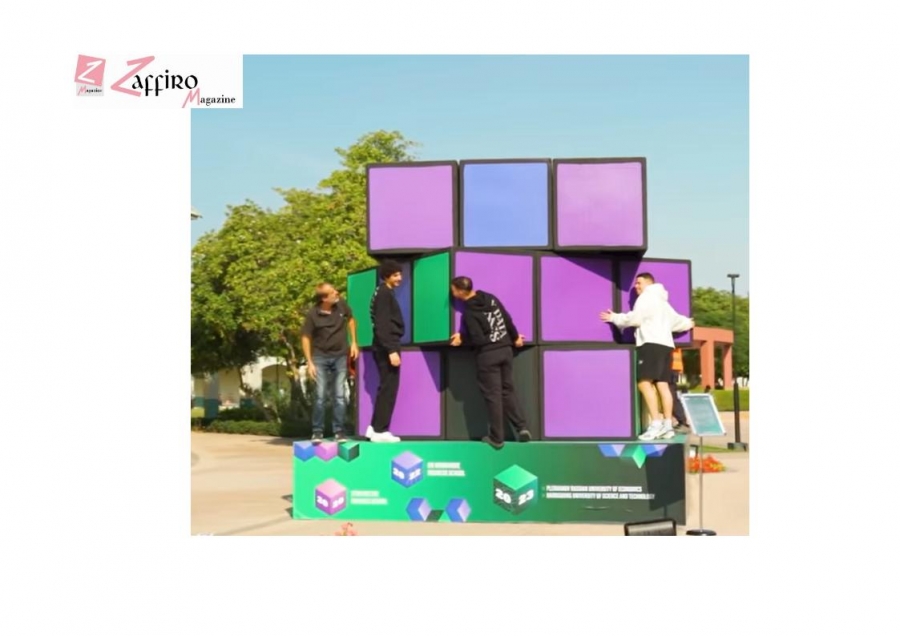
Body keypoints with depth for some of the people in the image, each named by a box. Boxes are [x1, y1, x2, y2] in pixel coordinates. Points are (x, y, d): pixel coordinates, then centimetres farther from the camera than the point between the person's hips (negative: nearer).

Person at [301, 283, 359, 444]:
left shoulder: (341, 304, -8)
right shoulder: (313, 315, -16)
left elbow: (350, 319, 12)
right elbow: (305, 338, -8)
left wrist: (353, 343, 7)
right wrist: (309, 362, -12)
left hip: (340, 357, 2)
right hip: (320, 358, -2)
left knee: (339, 396, 2)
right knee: (320, 396, -4)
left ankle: (339, 432, 9)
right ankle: (317, 432, 6)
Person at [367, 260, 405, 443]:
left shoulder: (385, 293, 17)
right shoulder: (384, 294, -13)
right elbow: (382, 325, -20)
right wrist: (391, 350, -25)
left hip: (385, 347, 10)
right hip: (386, 348, -10)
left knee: (385, 387, 14)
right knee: (389, 388, -7)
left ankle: (374, 427, 17)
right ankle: (380, 430, -5)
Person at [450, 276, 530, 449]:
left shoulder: (469, 312, -15)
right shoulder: (490, 298, 4)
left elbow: (478, 339, -18)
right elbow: (507, 319, 9)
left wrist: (462, 339, 0)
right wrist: (515, 337, 23)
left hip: (487, 355, -6)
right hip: (505, 350, 6)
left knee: (493, 395, 0)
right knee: (508, 390, 14)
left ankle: (496, 437, 3)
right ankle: (522, 427, 5)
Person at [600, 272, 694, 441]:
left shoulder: (646, 297, 4)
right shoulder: (662, 301, 32)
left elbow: (635, 318, -8)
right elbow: (675, 319, 42)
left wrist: (615, 318, 4)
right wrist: (687, 323, 63)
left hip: (652, 343, -10)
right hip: (665, 344, 10)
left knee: (644, 383, -18)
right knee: (662, 384, 4)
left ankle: (656, 425, -27)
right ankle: (667, 425, -2)